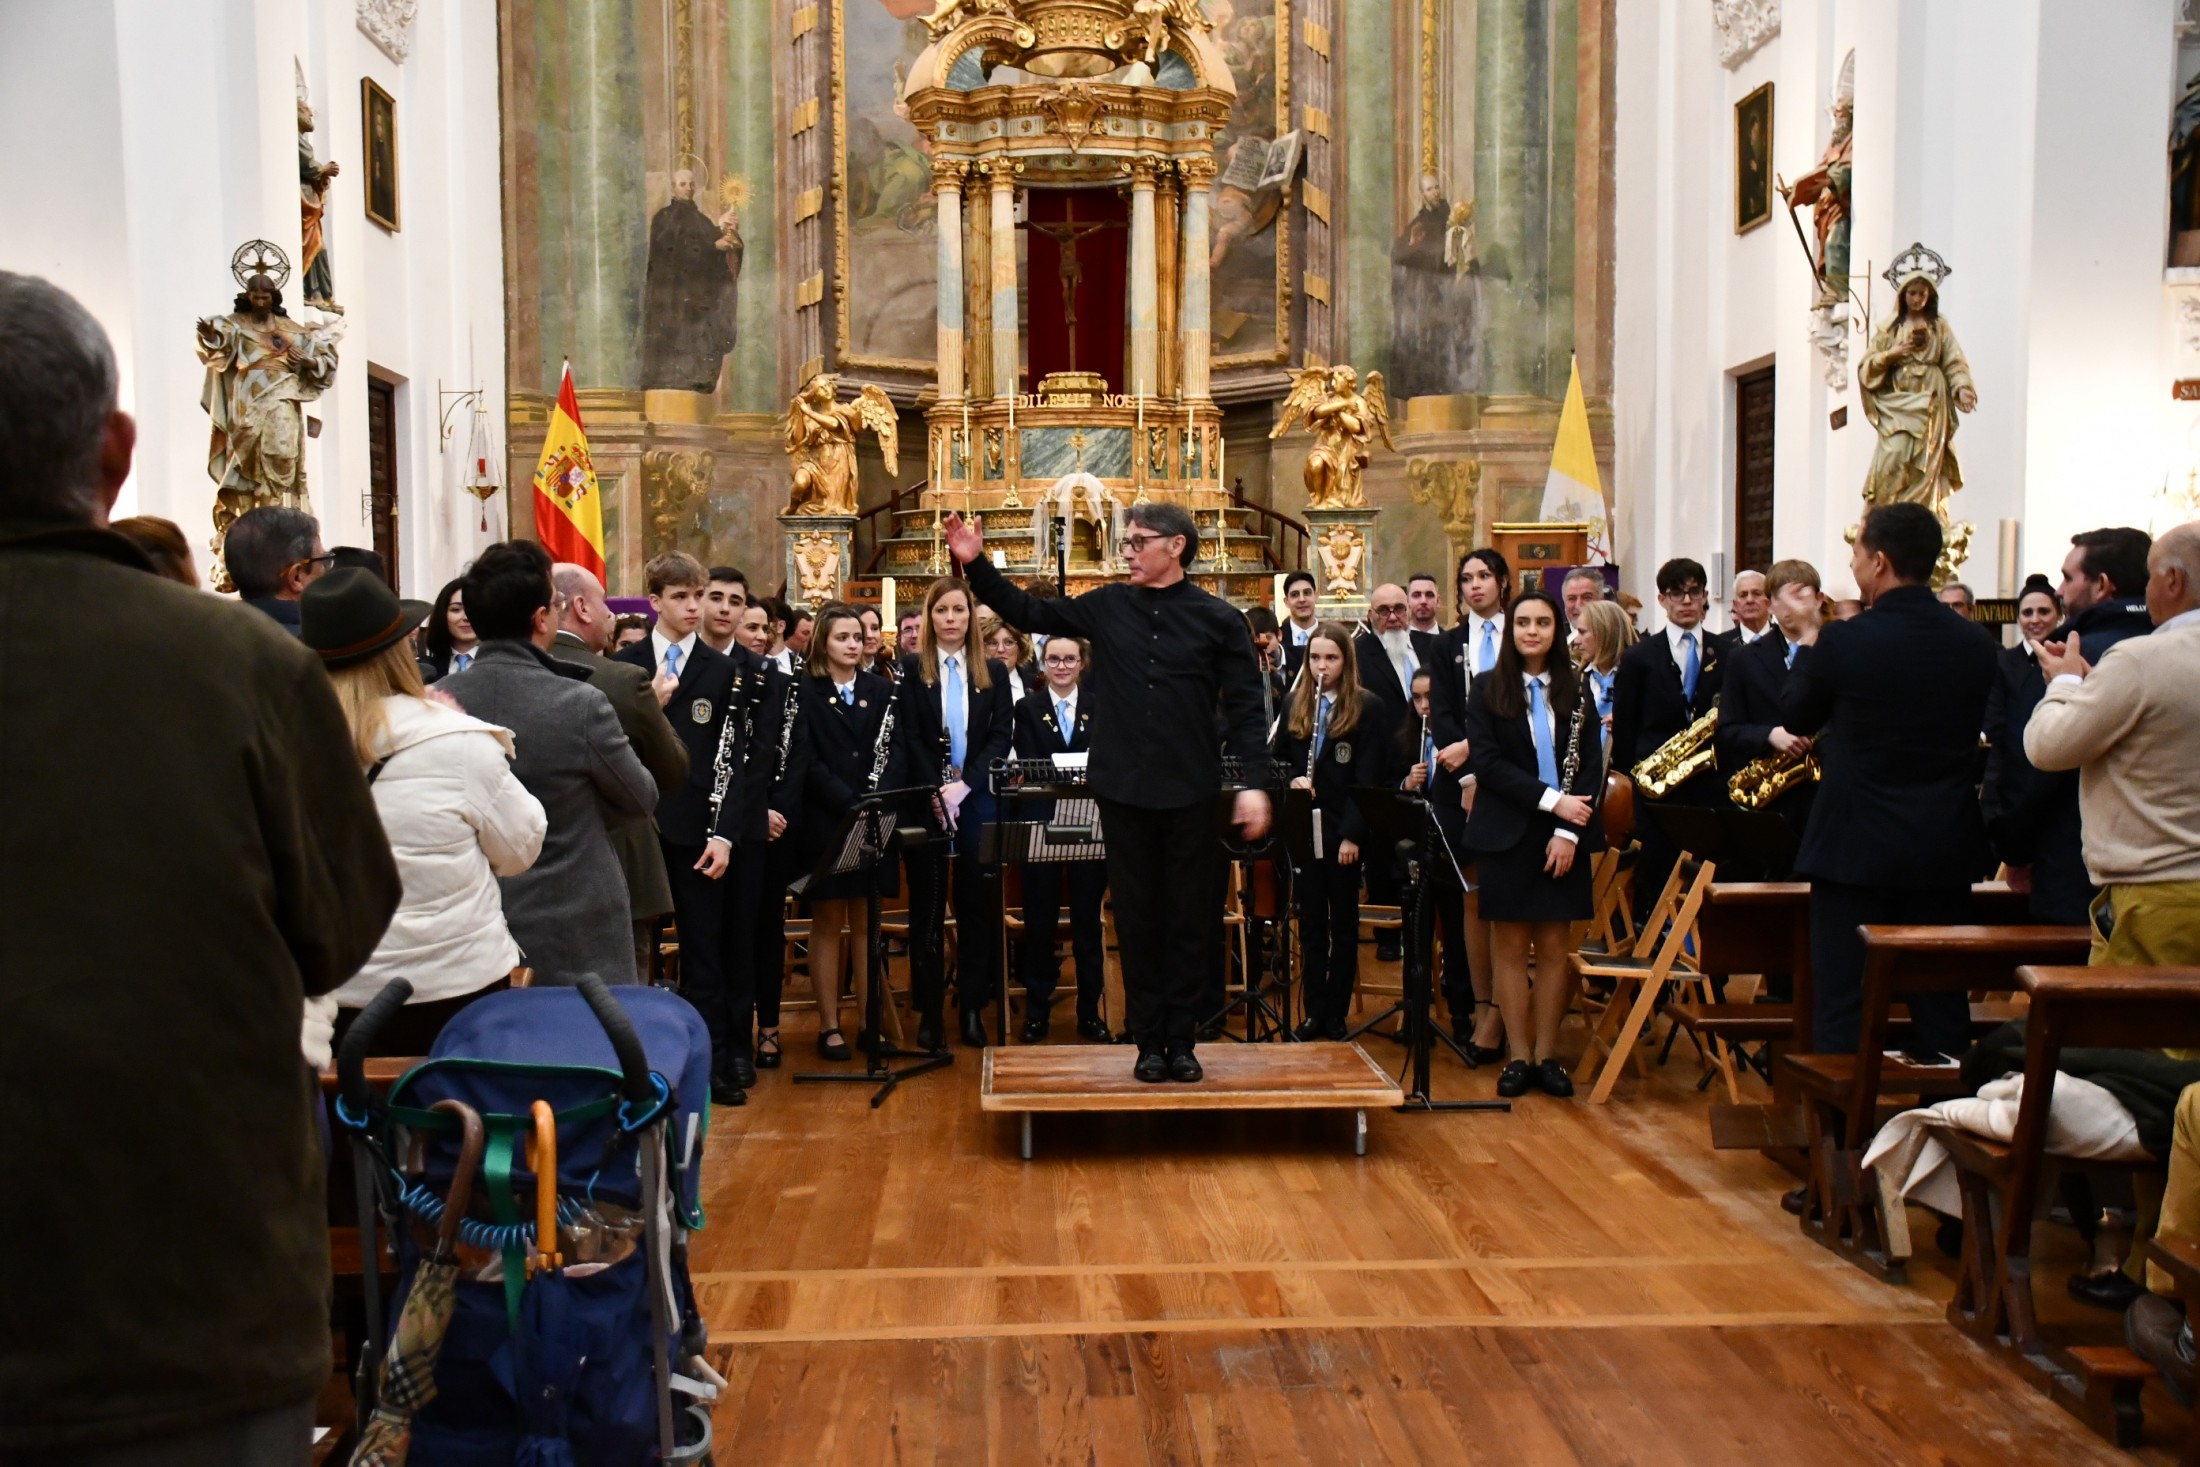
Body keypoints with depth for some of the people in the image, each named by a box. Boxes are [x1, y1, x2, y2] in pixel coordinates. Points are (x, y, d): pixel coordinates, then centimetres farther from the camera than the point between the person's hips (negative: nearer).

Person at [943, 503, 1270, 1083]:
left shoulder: (1218, 618, -2)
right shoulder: (1106, 606, 5)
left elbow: (1244, 706, -3)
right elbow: (1028, 613, 10)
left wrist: (1253, 782, -10)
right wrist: (976, 565, 0)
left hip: (1192, 793, -2)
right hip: (1124, 789, 2)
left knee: (1189, 918, 7)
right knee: (1137, 918, 8)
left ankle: (1182, 1040, 18)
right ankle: (1148, 1041, 18)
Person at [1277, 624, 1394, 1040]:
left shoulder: (1369, 708, -6)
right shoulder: (1294, 704, 7)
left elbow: (1371, 779, -10)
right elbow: (1278, 759, 15)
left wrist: (1353, 834, -16)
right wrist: (1292, 779, -8)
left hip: (1344, 831, -3)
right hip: (1303, 828, 3)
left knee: (1343, 923, 7)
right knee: (1311, 922, 8)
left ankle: (1337, 1012, 15)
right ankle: (1314, 1010, 16)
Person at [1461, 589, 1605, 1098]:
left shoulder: (1574, 691, 6)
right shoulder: (1488, 688, 2)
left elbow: (1592, 766, 2)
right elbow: (1485, 761, -7)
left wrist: (1569, 830, -10)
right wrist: (1550, 799, -16)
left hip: (1564, 837, 1)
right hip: (1507, 832, -1)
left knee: (1554, 947, 4)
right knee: (1510, 946, 2)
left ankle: (1546, 1055, 12)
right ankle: (1517, 1056, 9)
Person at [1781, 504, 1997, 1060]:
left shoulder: (1844, 640, -14)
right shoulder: (1975, 644, 0)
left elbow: (1795, 718, 1)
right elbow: (1978, 735, 13)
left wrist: (1813, 644, 12)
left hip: (1855, 847, -4)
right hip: (1946, 852, 5)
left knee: (1844, 1007, 2)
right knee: (1941, 1005, 12)